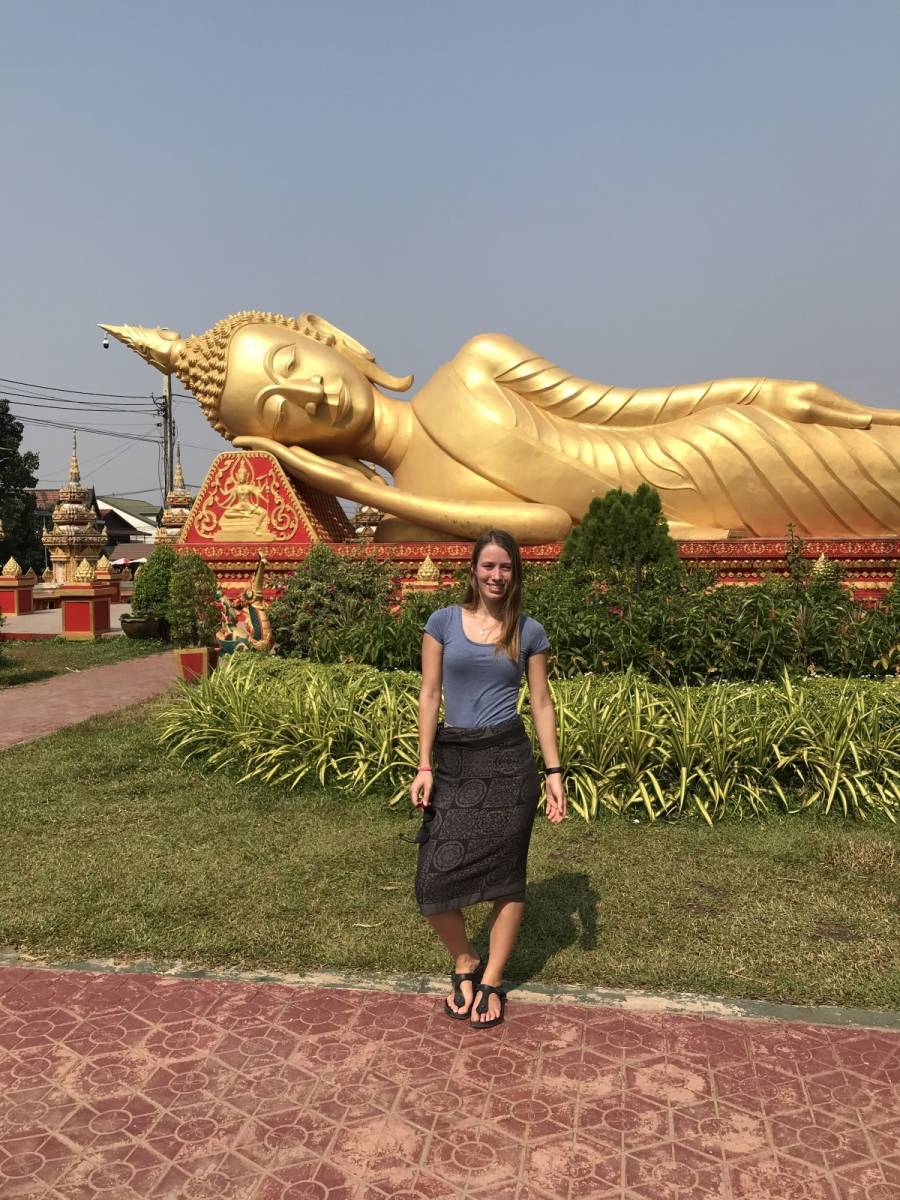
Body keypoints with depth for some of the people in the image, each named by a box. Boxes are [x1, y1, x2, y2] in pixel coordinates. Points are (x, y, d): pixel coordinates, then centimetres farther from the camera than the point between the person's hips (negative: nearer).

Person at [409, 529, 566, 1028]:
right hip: (454, 761, 1)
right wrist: (424, 766, -3)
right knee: (434, 880, -3)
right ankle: (465, 963, 25)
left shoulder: (529, 631, 3)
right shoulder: (443, 622, 2)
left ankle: (491, 981, 27)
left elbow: (541, 703, 6)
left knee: (505, 875, 6)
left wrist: (554, 771, 1)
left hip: (508, 761, 0)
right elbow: (430, 695, 2)